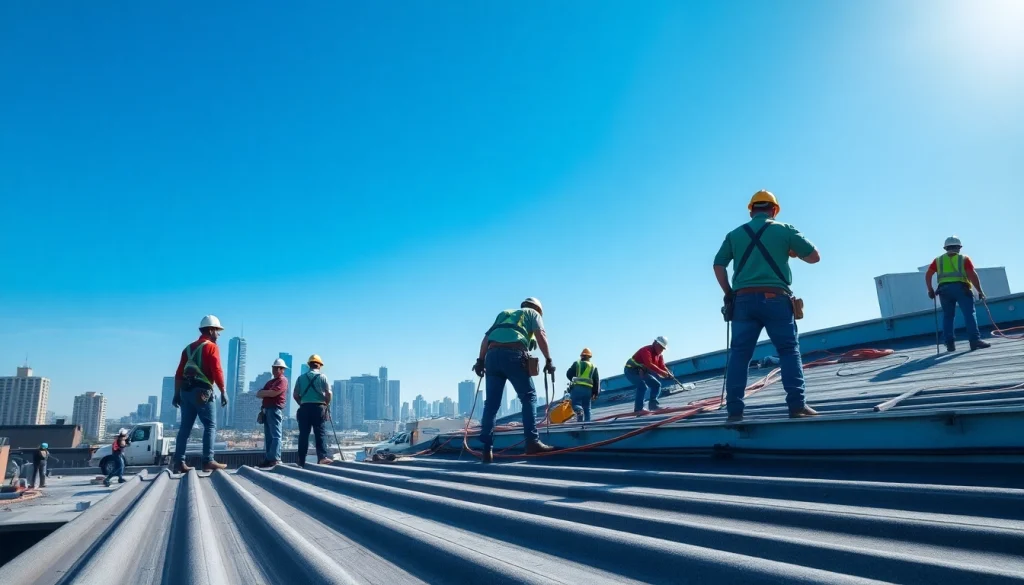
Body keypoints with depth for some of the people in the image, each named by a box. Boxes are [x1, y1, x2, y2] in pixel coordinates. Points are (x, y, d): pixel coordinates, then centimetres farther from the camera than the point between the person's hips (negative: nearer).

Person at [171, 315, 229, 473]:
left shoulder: (189, 348, 19)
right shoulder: (211, 347, -4)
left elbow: (179, 373, 17)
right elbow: (217, 371, -14)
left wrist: (177, 394, 20)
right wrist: (223, 392, -10)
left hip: (186, 391, 8)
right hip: (202, 391, -8)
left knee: (185, 427, 8)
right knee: (210, 425, -4)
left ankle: (179, 463, 6)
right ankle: (208, 461, -9)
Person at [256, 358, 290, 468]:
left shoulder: (283, 380, -3)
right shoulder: (270, 381, 25)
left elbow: (273, 393, -15)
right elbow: (258, 394, 19)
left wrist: (263, 392, 3)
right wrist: (267, 393, -1)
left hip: (275, 409, -9)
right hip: (266, 409, 9)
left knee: (275, 435, -12)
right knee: (268, 436, 6)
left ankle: (275, 459, -16)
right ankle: (269, 458, 6)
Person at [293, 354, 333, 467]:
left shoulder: (301, 378, 8)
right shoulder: (322, 377, 1)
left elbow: (295, 395, 5)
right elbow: (328, 394, -5)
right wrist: (326, 404, 10)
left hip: (304, 408, 2)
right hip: (318, 407, -2)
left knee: (303, 434, 4)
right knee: (319, 434, 0)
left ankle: (301, 461, 6)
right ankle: (322, 457, -12)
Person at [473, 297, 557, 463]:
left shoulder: (503, 314, 36)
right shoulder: (533, 313, 23)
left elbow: (486, 338, 25)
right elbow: (541, 335, 4)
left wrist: (480, 360, 19)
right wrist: (548, 360, 2)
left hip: (492, 354, 5)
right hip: (513, 354, -5)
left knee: (491, 403, 4)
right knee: (529, 397, 3)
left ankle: (487, 449, 2)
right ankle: (532, 442, -7)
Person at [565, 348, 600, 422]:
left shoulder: (577, 363, 8)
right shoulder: (594, 367, 15)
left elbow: (568, 374, 5)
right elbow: (597, 381, 10)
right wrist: (595, 393, 12)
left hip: (577, 388, -2)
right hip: (588, 389, 2)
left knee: (576, 404, 0)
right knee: (587, 408, 10)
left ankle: (579, 410, -33)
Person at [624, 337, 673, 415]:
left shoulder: (660, 355, 4)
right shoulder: (646, 350, -26)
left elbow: (662, 366, -4)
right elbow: (649, 365, -40)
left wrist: (668, 373, -25)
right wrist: (661, 372, -45)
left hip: (643, 372, 9)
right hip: (631, 370, -9)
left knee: (656, 385, 5)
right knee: (643, 386, -28)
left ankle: (653, 405, 14)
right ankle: (638, 409, -26)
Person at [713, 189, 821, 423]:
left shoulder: (735, 234, 14)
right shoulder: (784, 230, 8)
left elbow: (718, 265, 10)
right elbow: (814, 257, 10)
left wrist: (729, 294, 14)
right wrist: (794, 252, 28)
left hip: (744, 300, 2)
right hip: (775, 299, -2)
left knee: (739, 354, 1)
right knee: (789, 350, 5)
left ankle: (734, 410, -3)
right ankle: (797, 405, -5)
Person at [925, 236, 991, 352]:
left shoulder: (938, 260, 18)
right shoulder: (964, 258, 11)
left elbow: (928, 275, 11)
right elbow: (972, 274, -1)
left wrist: (930, 290, 19)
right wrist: (980, 291, 1)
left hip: (944, 289, 3)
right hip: (960, 288, -3)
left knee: (948, 316, 8)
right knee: (969, 314, -6)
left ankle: (950, 344, 5)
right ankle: (975, 340, -17)